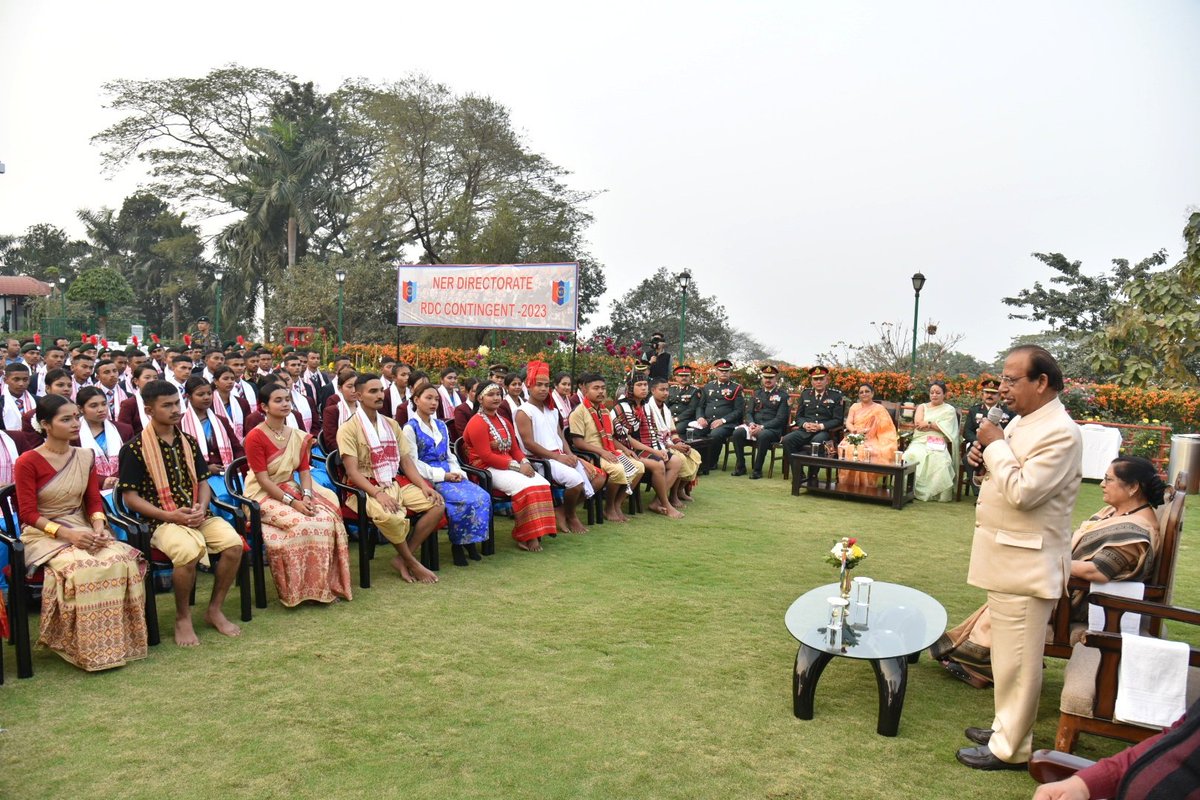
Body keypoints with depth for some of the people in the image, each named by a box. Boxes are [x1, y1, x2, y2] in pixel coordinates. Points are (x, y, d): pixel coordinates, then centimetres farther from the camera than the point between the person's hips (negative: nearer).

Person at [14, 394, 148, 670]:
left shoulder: (85, 457, 9)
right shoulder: (28, 462, -6)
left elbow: (94, 501, 9)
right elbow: (28, 514, -8)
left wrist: (98, 527, -11)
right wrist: (66, 533, -21)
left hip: (83, 530, 4)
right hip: (44, 535, -4)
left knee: (124, 560, -26)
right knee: (82, 568, -34)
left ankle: (120, 639, -15)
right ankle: (90, 649, -19)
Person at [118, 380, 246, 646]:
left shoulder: (189, 442, 13)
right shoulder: (135, 448, -3)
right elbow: (130, 496, -5)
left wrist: (202, 507, -5)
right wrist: (171, 516, -15)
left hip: (198, 515, 5)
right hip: (162, 521, -5)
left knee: (234, 544, -22)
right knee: (189, 551, -35)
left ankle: (214, 610, -1)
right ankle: (183, 619, -10)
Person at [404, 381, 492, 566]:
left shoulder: (441, 426, 19)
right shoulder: (410, 428, -3)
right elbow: (413, 462, -10)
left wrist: (457, 472, -1)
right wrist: (442, 475, -16)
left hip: (449, 475, 7)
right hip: (429, 478, -7)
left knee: (483, 497, -17)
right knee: (465, 500, -28)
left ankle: (470, 540, -3)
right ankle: (457, 544, -9)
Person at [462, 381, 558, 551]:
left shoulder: (504, 422, 20)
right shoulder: (477, 423, -10)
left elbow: (515, 448, 16)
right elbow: (486, 456, -17)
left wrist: (525, 462, -7)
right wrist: (517, 466, -18)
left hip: (509, 466, 8)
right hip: (487, 470, -8)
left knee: (542, 484, -16)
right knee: (524, 486, -30)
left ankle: (534, 533, -13)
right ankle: (525, 536, -18)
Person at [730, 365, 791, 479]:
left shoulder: (783, 396, 2)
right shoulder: (757, 394, 18)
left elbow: (780, 418, -7)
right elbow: (749, 412, 13)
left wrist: (762, 427, -18)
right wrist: (751, 424, -11)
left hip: (772, 429, -4)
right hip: (754, 426, 4)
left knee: (763, 435, -39)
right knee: (737, 432, -25)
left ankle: (757, 469, -26)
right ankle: (741, 466, -13)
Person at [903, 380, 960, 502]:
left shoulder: (949, 410, 15)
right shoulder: (922, 407, 23)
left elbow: (945, 428, -2)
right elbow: (918, 424, 4)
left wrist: (928, 424, 0)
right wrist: (936, 426, 0)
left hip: (938, 444, -2)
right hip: (920, 442, 2)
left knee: (938, 459, -38)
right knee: (913, 455, -35)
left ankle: (936, 492, -32)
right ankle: (910, 489, -33)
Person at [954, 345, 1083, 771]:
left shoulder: (1060, 433, -19)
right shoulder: (1021, 422, 11)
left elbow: (1022, 492, -26)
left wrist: (995, 446, -16)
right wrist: (984, 461, -1)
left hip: (1026, 564, -10)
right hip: (1007, 558, 10)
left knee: (1016, 659, 0)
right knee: (1009, 653, 20)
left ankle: (1009, 748, 12)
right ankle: (1007, 726, 33)